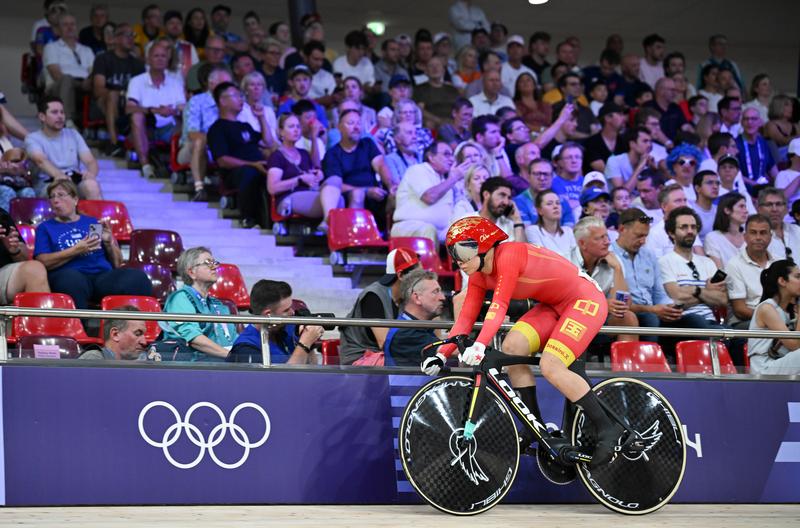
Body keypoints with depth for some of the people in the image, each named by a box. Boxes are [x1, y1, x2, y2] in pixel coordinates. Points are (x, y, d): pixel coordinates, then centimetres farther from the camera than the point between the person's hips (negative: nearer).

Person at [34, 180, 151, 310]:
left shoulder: (93, 222, 25)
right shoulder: (45, 228, 20)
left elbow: (117, 263, 22)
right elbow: (43, 262, 2)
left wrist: (109, 243, 3)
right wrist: (76, 250, -7)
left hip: (103, 276, 3)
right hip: (69, 277, -3)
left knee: (137, 278, -28)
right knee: (71, 279, -40)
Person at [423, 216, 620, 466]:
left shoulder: (508, 256, -26)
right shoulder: (479, 274, 0)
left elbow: (499, 306, -37)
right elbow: (466, 318, -1)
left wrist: (479, 346, -48)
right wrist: (441, 354, -13)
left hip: (586, 300, -9)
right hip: (555, 305, 9)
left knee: (550, 366, -23)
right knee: (511, 347, -12)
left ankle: (607, 428, -12)